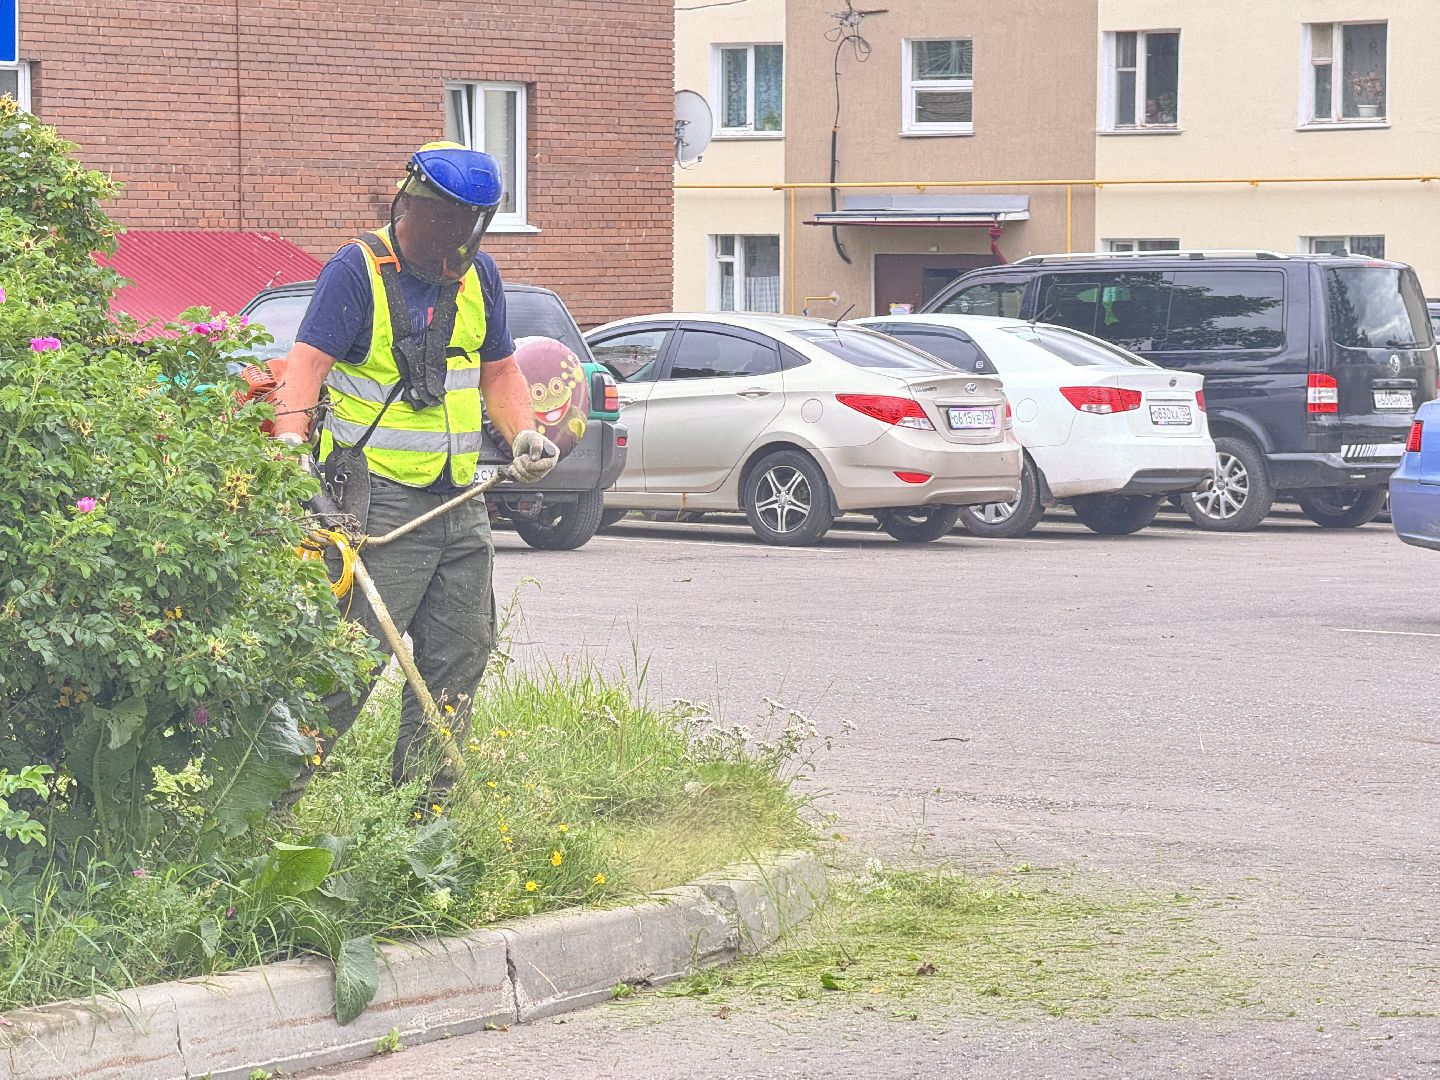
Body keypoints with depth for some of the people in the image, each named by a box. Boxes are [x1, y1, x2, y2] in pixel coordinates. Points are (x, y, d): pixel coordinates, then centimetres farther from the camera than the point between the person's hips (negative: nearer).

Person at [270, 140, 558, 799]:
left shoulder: (478, 276, 13)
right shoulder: (358, 270, -8)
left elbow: (498, 370, 24)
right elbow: (308, 361, -16)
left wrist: (523, 432, 7)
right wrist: (291, 436, -32)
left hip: (460, 502, 7)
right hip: (380, 504, -7)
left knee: (459, 657, 8)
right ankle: (278, 792, -9)